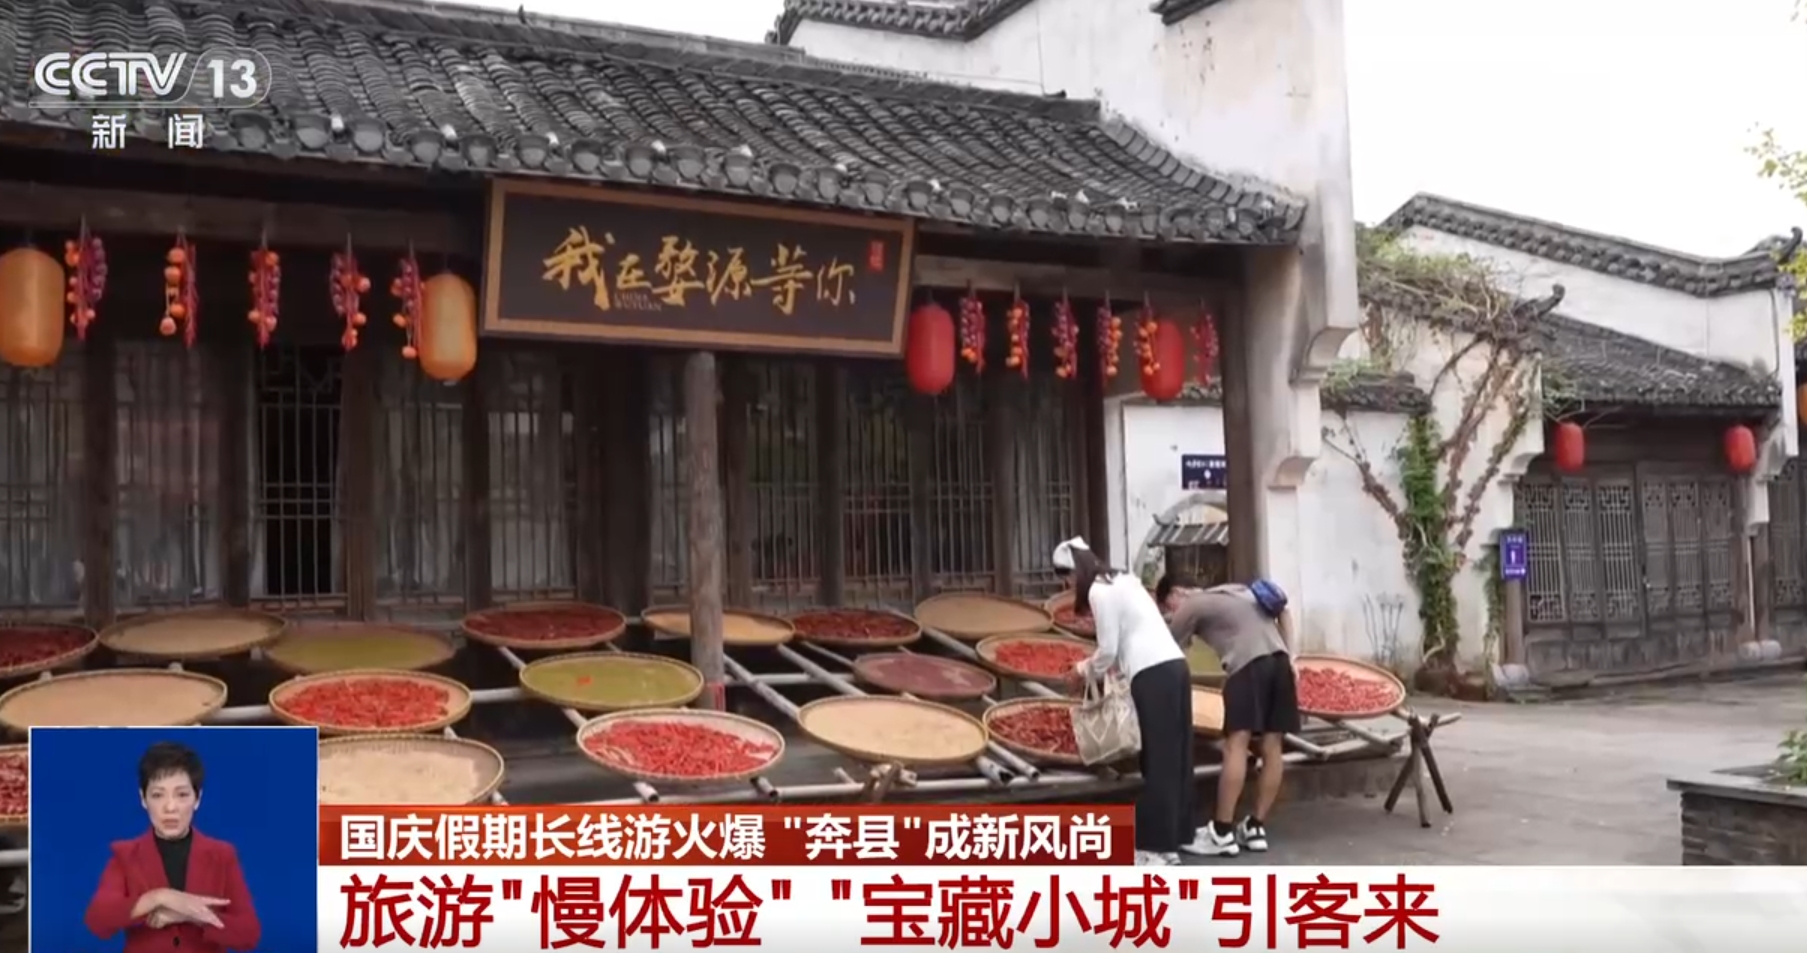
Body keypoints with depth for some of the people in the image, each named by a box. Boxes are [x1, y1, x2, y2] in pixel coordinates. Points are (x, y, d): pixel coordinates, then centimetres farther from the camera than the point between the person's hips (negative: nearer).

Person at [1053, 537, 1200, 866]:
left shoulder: (1099, 592, -6)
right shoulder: (1123, 581, 21)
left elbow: (1108, 649, -5)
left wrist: (1085, 671, 13)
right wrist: (1097, 668, 21)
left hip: (1153, 675, -9)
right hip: (1173, 667, 9)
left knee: (1158, 760, -3)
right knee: (1175, 755, 14)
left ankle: (1160, 845, 2)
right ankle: (1182, 832, 23)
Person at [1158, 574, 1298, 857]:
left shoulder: (1190, 607, 10)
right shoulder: (1235, 590, 31)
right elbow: (1282, 610, 29)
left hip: (1248, 664, -8)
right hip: (1278, 660, 8)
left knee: (1236, 745, -11)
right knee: (1272, 747, 6)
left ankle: (1222, 833, -13)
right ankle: (1256, 827, 12)